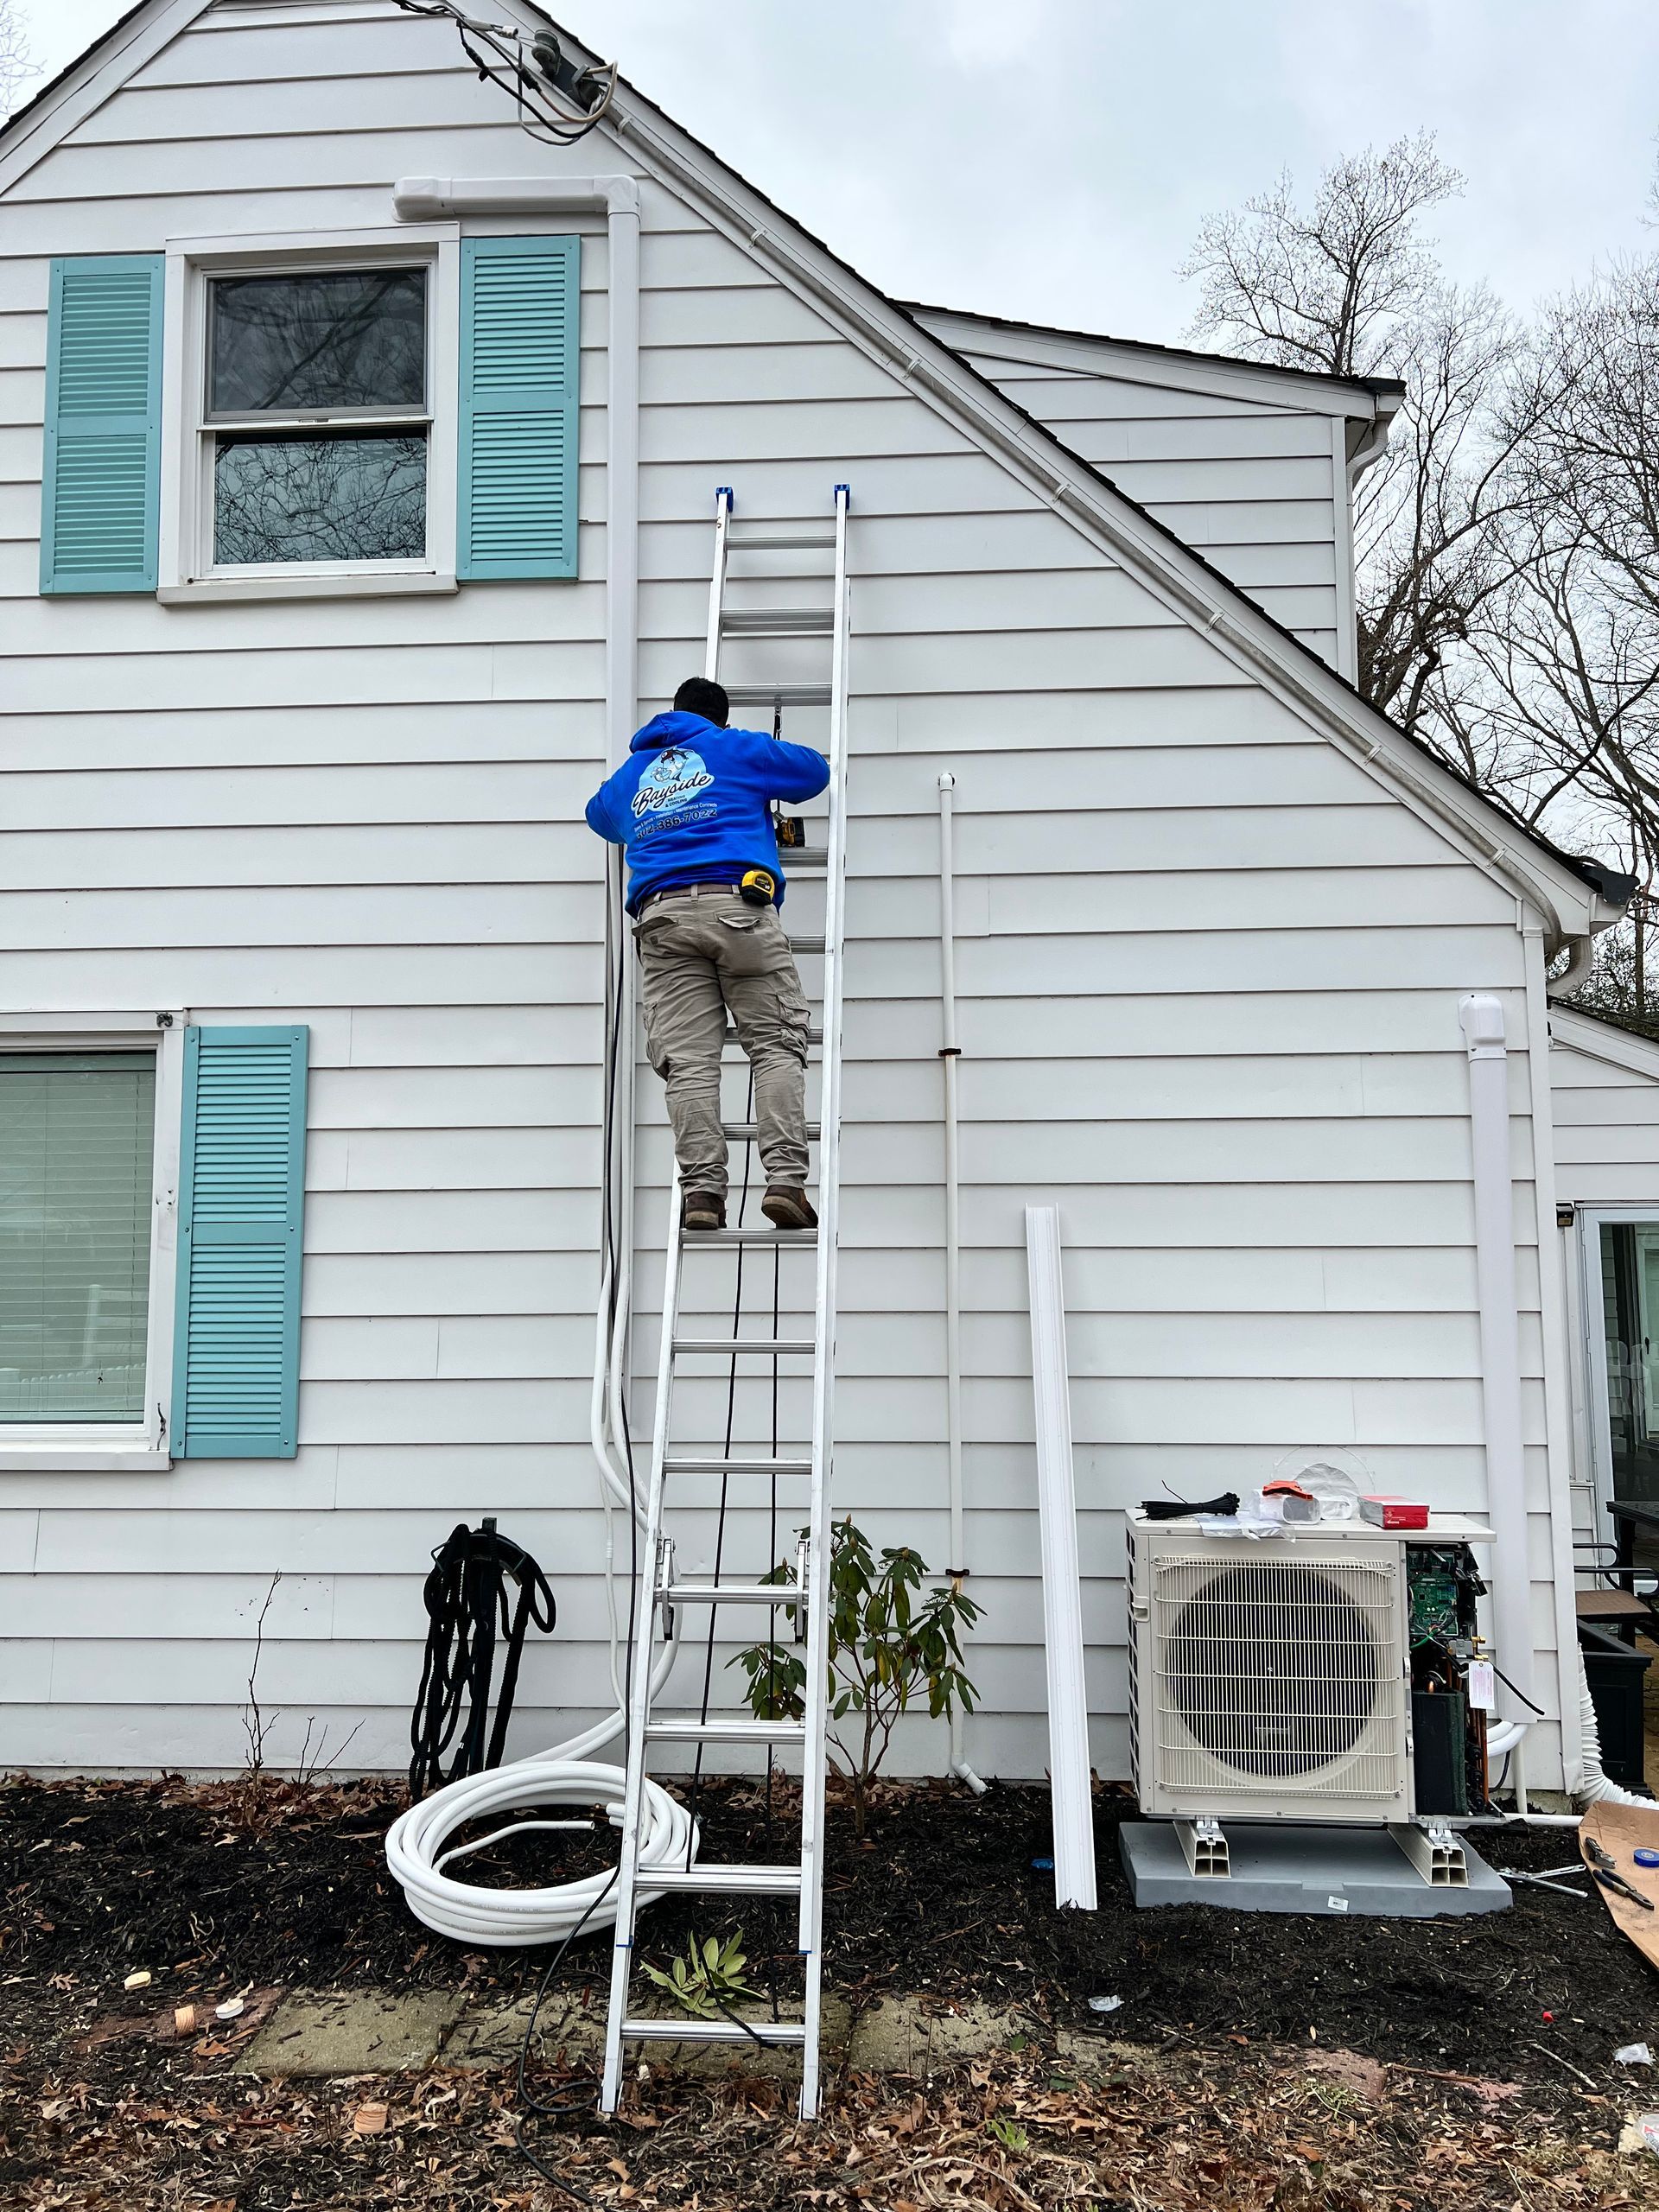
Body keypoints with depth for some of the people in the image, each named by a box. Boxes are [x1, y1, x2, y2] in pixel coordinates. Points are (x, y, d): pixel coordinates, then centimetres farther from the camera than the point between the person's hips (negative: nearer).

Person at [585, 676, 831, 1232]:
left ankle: (701, 1189, -15)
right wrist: (761, 785, 48)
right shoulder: (737, 749, 19)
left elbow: (599, 814, 50)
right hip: (739, 904, -3)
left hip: (661, 915, 3)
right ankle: (785, 1179, -15)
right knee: (776, 1046, -3)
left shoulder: (630, 773, 30)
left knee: (688, 1060, -5)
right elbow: (815, 769, 29)